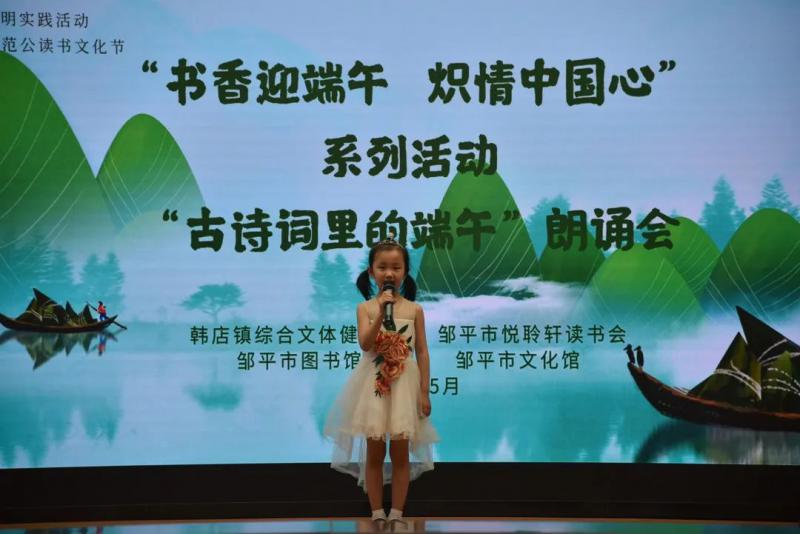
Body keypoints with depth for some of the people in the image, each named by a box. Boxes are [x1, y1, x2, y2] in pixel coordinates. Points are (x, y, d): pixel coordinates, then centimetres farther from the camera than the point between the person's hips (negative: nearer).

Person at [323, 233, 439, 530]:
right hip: (374, 384, 0)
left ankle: (396, 514, 12)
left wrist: (424, 392, -2)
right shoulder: (365, 308, 0)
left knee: (401, 452, 3)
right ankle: (377, 514, 13)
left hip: (404, 384, 1)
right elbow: (365, 344, -14)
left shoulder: (415, 310, 3)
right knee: (374, 451, 4)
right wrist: (381, 314, -25)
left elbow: (422, 352, 3)